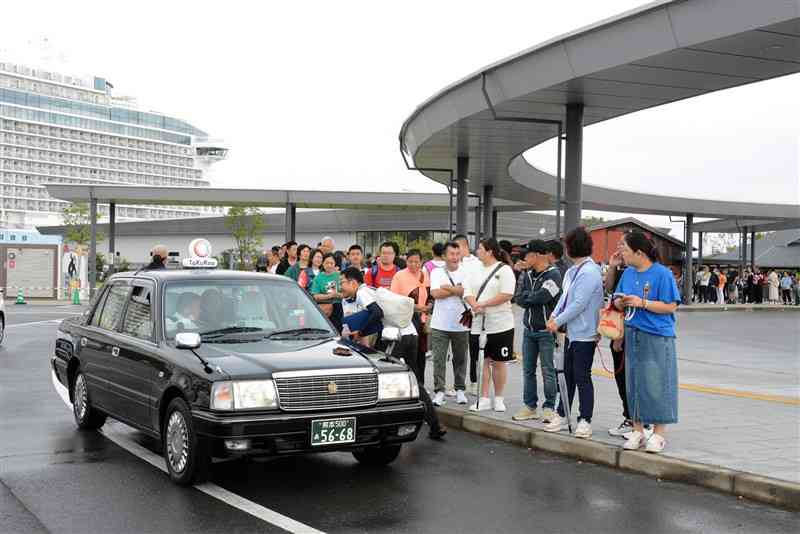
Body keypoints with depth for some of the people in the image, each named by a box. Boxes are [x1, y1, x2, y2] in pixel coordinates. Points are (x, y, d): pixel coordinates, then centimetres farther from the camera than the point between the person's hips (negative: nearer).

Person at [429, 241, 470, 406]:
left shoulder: (465, 272, 3)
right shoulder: (437, 272, 3)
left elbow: (466, 291, -12)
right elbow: (435, 293, -11)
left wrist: (447, 287, -10)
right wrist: (457, 290, -8)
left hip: (461, 324, 1)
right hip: (440, 324, -1)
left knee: (460, 359, 10)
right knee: (439, 359, -3)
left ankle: (460, 389, 22)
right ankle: (439, 391, 1)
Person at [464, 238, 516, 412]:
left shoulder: (504, 270, -4)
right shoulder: (474, 270, 12)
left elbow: (507, 295, -15)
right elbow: (467, 292, 5)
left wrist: (483, 304, -16)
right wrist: (475, 305, -15)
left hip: (500, 324, -4)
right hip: (478, 324, 4)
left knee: (498, 362, 4)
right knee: (482, 361, 5)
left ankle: (498, 398, 15)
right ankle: (483, 399, 10)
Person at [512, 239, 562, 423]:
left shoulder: (553, 275, -9)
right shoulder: (526, 275, 11)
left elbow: (542, 297, -21)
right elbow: (518, 299, 2)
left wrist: (526, 295, -4)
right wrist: (534, 297, -12)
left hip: (546, 330, -6)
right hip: (529, 330, 7)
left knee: (548, 370, -2)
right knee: (528, 370, 9)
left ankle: (549, 408, 6)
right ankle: (530, 406, 17)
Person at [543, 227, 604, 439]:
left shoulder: (589, 272, -19)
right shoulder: (572, 271, 9)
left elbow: (579, 304, -22)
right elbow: (565, 296, 14)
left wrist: (558, 321, -14)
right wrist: (554, 315, 0)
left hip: (585, 334, -9)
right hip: (571, 332, 9)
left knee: (582, 377, -1)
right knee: (568, 375, 15)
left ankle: (585, 421, 8)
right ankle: (561, 416, 24)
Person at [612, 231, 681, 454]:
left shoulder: (662, 274, -10)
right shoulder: (628, 273, 10)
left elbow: (670, 306, -14)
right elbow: (618, 302, 17)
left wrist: (641, 303, -19)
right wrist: (621, 302, -6)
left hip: (657, 337, -7)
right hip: (633, 335, 7)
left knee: (656, 384, -3)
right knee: (634, 383, 10)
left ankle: (658, 434, 7)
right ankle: (637, 431, 19)